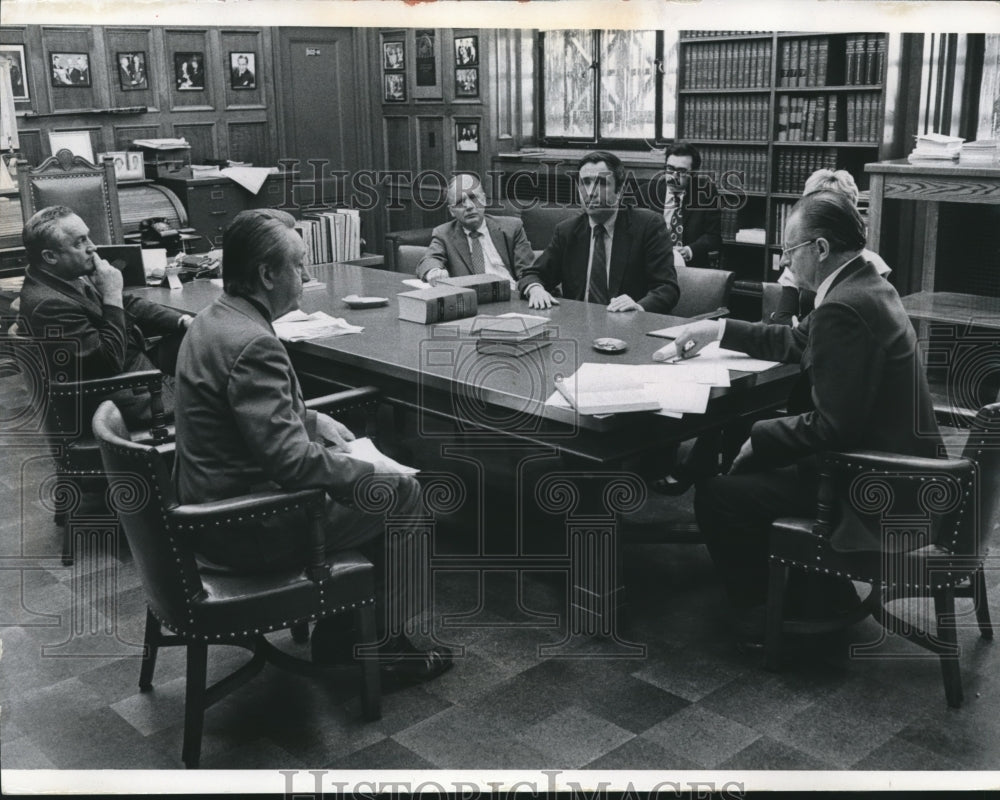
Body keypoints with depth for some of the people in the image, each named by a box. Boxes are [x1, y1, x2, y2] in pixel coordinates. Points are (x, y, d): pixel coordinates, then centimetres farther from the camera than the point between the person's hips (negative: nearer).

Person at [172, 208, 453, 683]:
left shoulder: (213, 321, 7)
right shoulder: (252, 345, -27)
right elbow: (290, 460, -28)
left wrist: (315, 421, 12)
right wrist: (370, 473, -15)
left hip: (210, 508, 10)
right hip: (250, 532, -10)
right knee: (400, 492, 0)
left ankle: (335, 633, 25)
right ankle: (381, 641, 15)